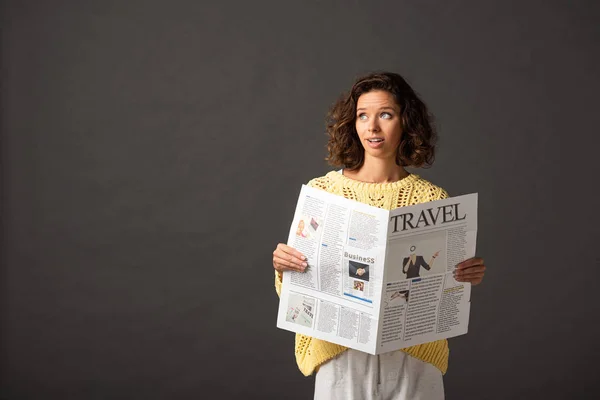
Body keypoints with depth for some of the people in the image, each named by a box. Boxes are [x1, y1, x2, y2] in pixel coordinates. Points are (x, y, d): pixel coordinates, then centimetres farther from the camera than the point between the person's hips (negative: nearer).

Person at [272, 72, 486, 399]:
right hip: (341, 358, 0)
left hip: (414, 361, 1)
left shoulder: (433, 199, -2)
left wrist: (467, 277, -14)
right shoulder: (320, 190, -4)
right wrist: (283, 267, -18)